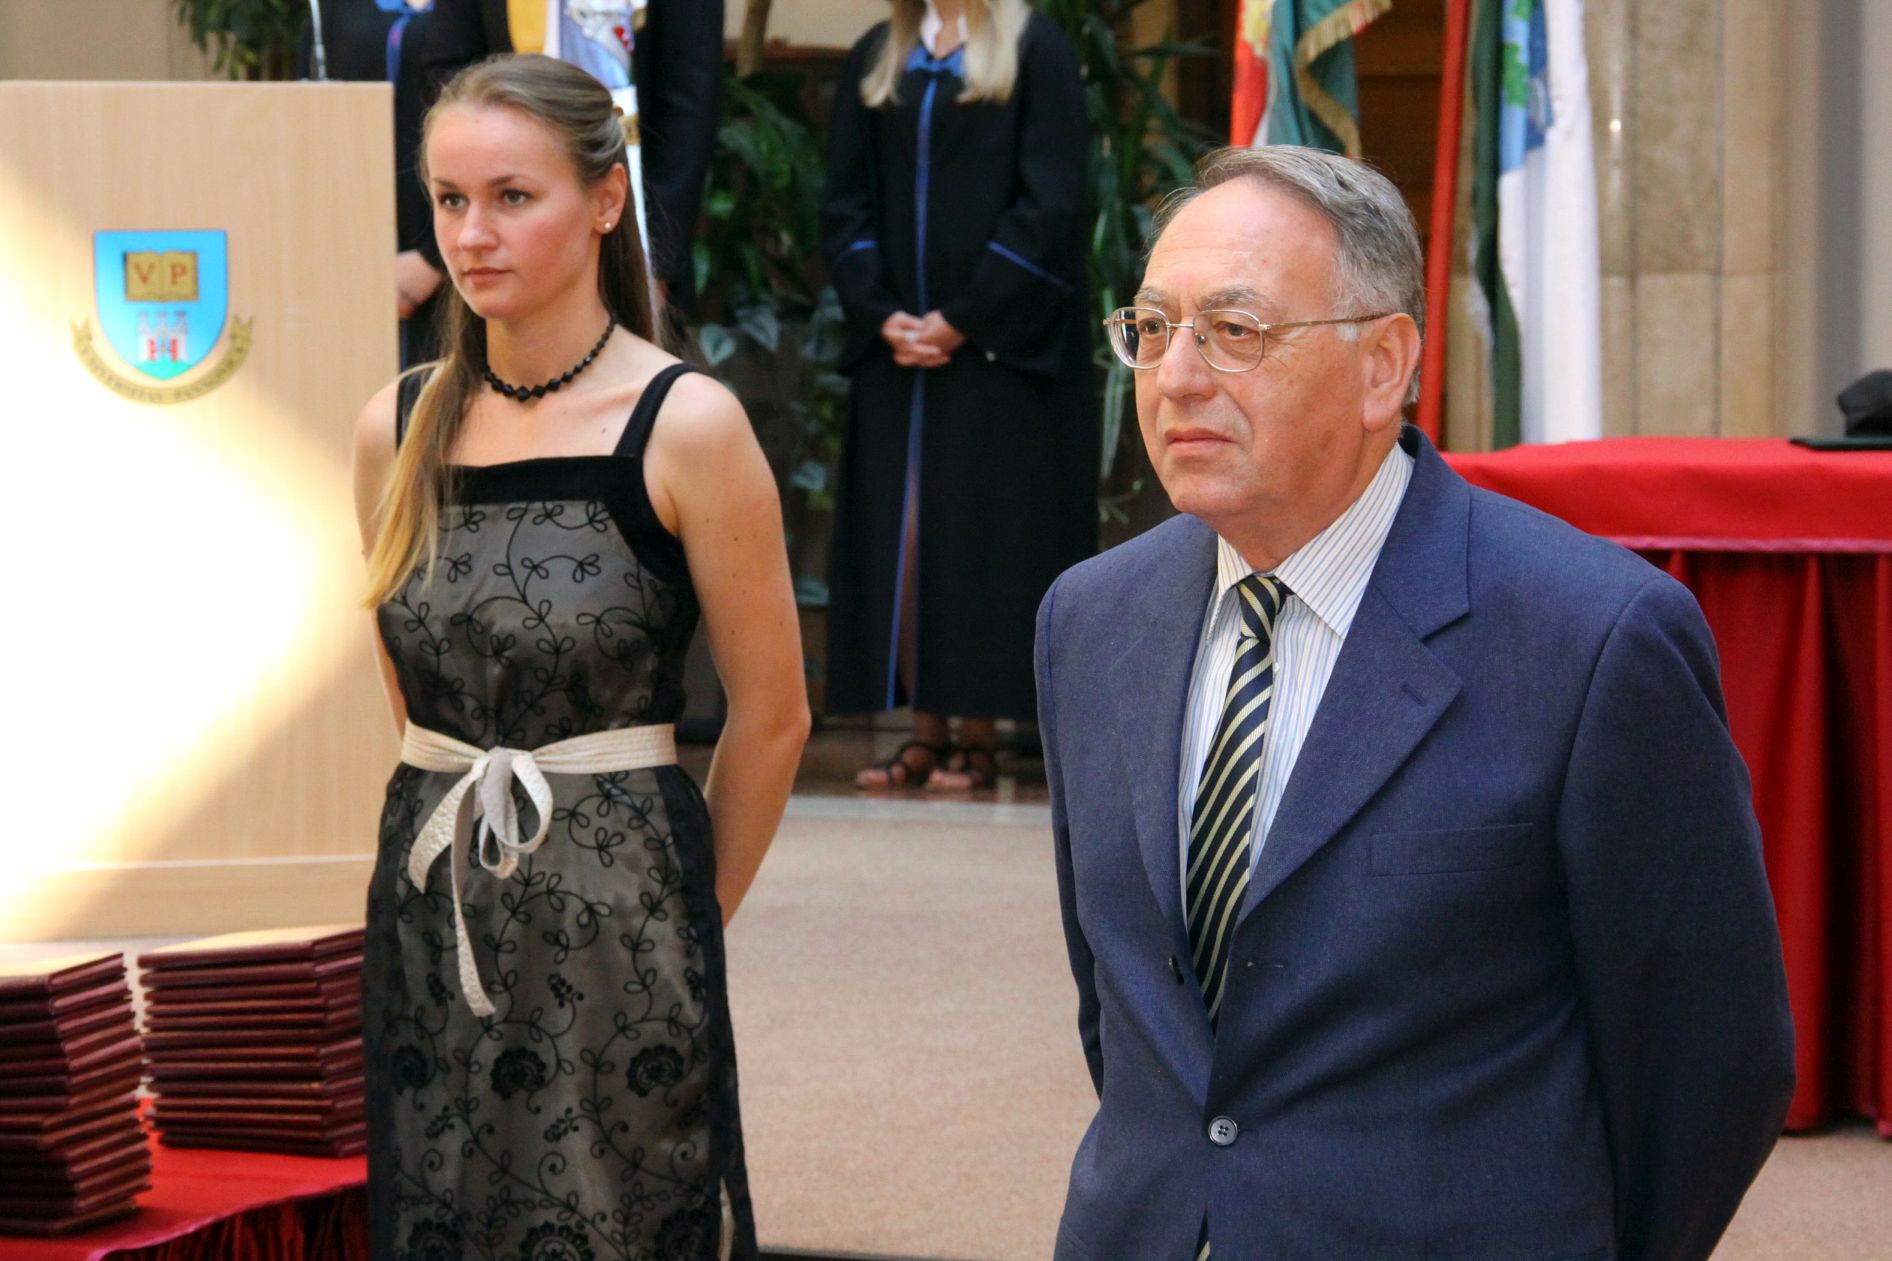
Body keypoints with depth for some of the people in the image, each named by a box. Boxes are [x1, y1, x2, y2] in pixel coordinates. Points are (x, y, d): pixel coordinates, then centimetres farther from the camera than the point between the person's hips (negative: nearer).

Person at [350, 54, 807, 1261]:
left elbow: (771, 715, -4)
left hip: (617, 923, -4)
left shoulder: (686, 426, -10)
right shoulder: (400, 428, 4)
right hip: (429, 918, 4)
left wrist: (683, 914, 4)